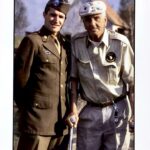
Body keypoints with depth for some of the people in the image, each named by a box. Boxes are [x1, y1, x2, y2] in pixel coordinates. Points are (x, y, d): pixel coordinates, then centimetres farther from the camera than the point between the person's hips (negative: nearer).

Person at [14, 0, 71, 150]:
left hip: (62, 121, 6)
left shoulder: (66, 44, 15)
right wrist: (28, 108, 3)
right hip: (38, 120, -6)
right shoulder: (32, 40, -5)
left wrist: (70, 110, 12)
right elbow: (19, 79, -5)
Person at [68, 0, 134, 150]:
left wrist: (135, 115, -6)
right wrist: (73, 108, 0)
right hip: (89, 111, 2)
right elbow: (74, 77, 4)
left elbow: (132, 81, -6)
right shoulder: (76, 42, -5)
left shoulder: (120, 43, -12)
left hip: (117, 111, -2)